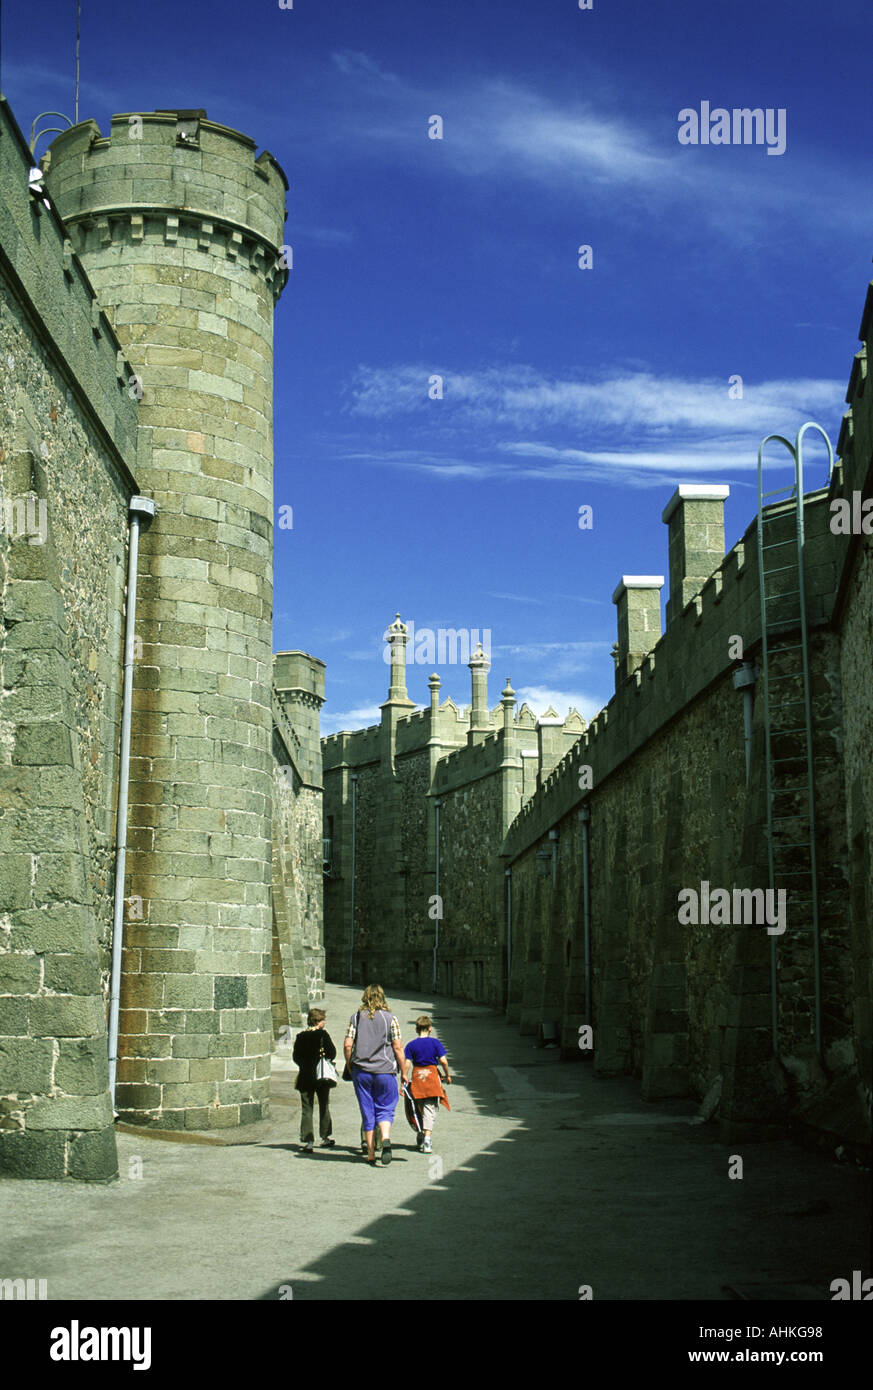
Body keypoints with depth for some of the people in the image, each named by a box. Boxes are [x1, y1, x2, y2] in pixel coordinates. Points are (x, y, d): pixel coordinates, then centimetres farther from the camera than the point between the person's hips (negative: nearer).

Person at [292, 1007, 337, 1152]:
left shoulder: (300, 1037, 3)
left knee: (307, 1110, 3)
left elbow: (296, 1057, 6)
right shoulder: (322, 1035, -8)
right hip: (322, 1076, -2)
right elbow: (332, 1053, -11)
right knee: (324, 1107, 15)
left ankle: (308, 1141, -6)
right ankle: (325, 1138, 24)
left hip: (305, 1077, 2)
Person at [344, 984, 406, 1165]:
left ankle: (371, 1155, 9)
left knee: (367, 1112, 9)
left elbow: (347, 1045, -2)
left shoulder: (356, 1018, 4)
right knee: (385, 1109, 8)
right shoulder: (390, 1018, 0)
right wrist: (403, 1073, 4)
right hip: (385, 1070, -1)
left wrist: (350, 1067, 12)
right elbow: (397, 1048, -2)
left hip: (361, 1071, 2)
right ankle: (385, 1138, -21)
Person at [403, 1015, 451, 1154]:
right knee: (430, 1111, -4)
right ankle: (427, 1139, -18)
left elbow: (407, 1063, -5)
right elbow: (443, 1060, -6)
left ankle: (420, 1138, 25)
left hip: (417, 1078, 2)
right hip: (432, 1076, -2)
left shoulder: (411, 1045, 2)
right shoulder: (435, 1042, -1)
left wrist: (404, 1080, -2)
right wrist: (447, 1075, 7)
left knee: (419, 1110, 17)